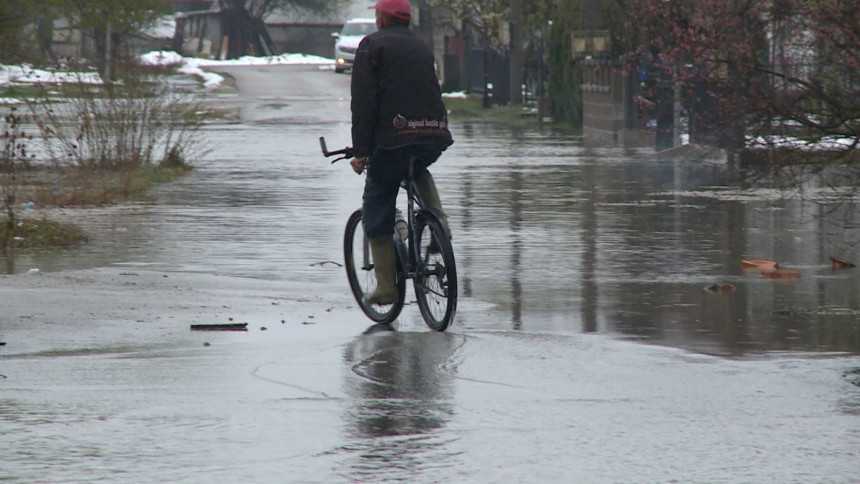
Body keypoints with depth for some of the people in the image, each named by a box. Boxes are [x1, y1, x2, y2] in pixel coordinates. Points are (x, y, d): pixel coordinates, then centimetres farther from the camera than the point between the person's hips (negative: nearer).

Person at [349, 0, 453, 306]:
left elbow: (363, 102, -5)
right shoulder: (422, 47, 22)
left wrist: (360, 151, -6)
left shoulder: (372, 45, 3)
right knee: (419, 172, 38)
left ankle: (386, 286, 3)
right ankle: (439, 221, 13)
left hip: (394, 139, -5)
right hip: (436, 137, 5)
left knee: (377, 210, 8)